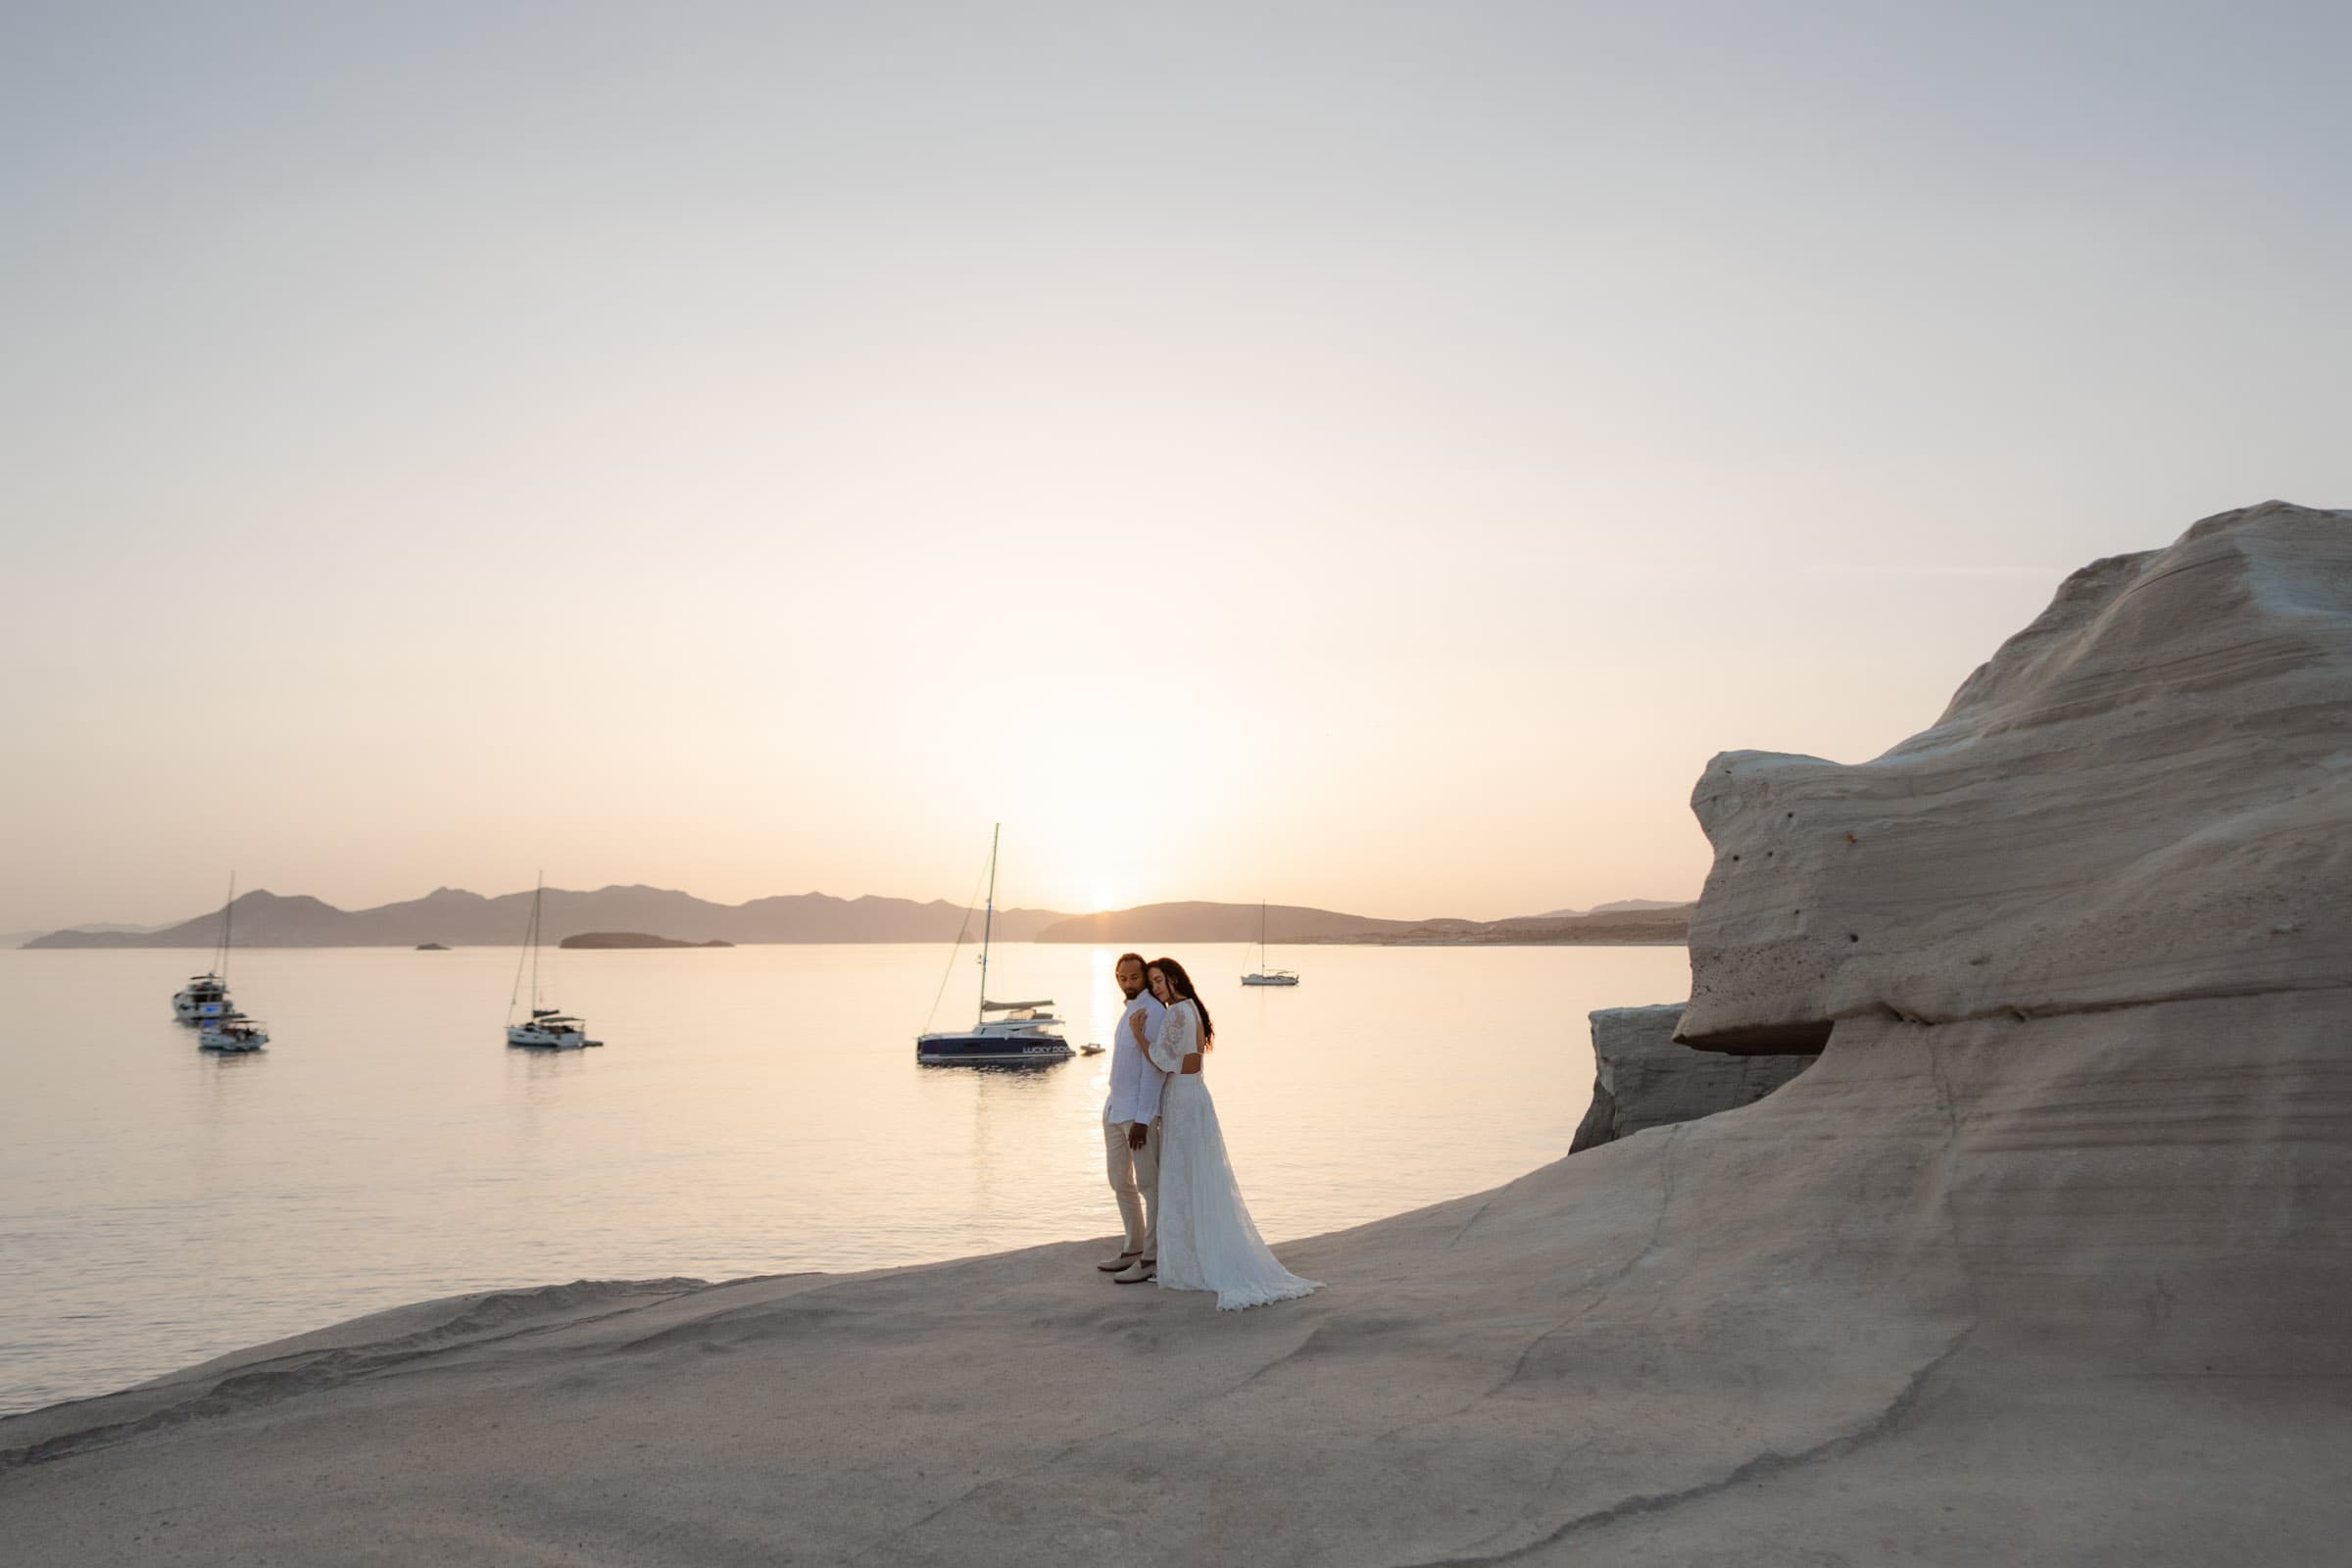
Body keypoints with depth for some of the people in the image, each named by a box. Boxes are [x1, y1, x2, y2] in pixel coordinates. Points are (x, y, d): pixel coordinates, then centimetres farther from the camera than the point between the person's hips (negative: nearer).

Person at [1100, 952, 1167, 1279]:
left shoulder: (1153, 1012, -14)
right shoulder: (1130, 1010, 15)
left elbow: (1155, 1069, -18)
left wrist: (1142, 1119, -21)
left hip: (1139, 1112, -10)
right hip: (1115, 1107, 10)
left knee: (1149, 1184, -2)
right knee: (1120, 1181, 17)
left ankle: (1151, 1258, 3)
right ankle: (1133, 1249, 28)